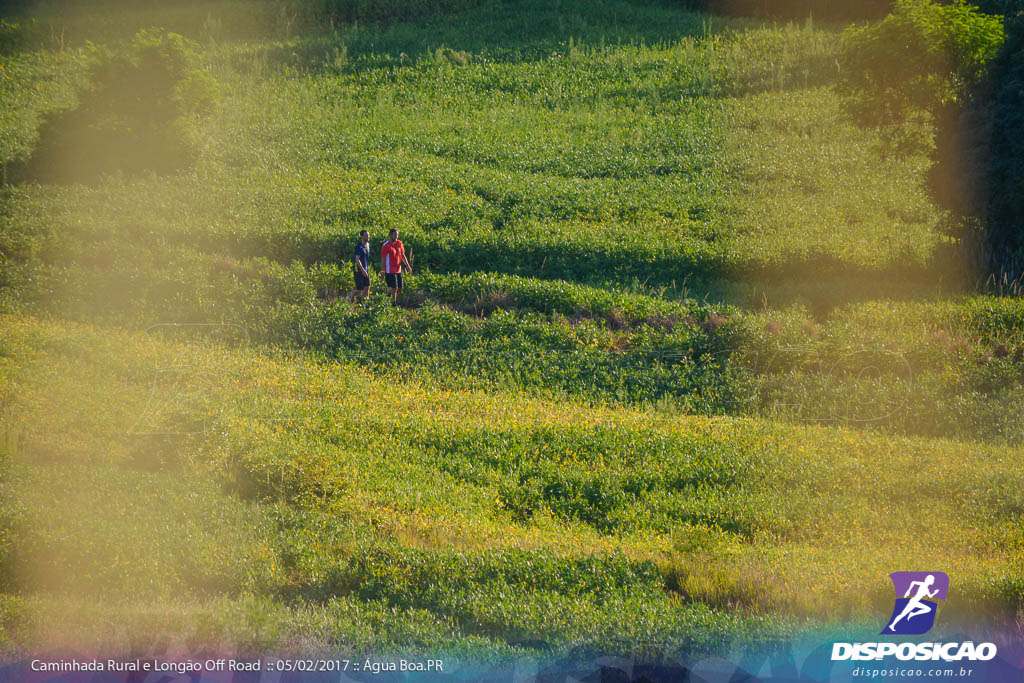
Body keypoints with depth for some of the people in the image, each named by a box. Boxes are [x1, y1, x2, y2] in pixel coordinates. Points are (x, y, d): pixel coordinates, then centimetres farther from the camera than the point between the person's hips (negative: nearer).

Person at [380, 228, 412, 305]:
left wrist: (407, 266, 12)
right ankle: (394, 302, 5)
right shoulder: (386, 246, -11)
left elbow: (402, 255, 17)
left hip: (398, 270, 6)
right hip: (390, 271, -6)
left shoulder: (399, 243, 8)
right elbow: (383, 260, -9)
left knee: (400, 288, 7)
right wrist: (382, 272, -11)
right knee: (394, 288, -8)